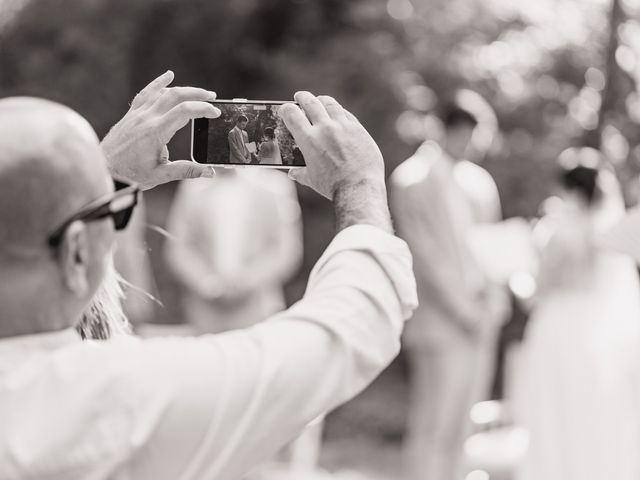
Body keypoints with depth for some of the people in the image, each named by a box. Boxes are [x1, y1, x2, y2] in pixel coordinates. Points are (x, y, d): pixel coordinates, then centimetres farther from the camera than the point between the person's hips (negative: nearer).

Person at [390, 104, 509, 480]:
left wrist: (495, 304, 6)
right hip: (442, 322, -7)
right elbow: (423, 252, -11)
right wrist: (462, 309, -12)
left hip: (480, 321, 7)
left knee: (459, 429, 10)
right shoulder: (413, 178, -7)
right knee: (434, 427, -5)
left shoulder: (479, 181, 12)